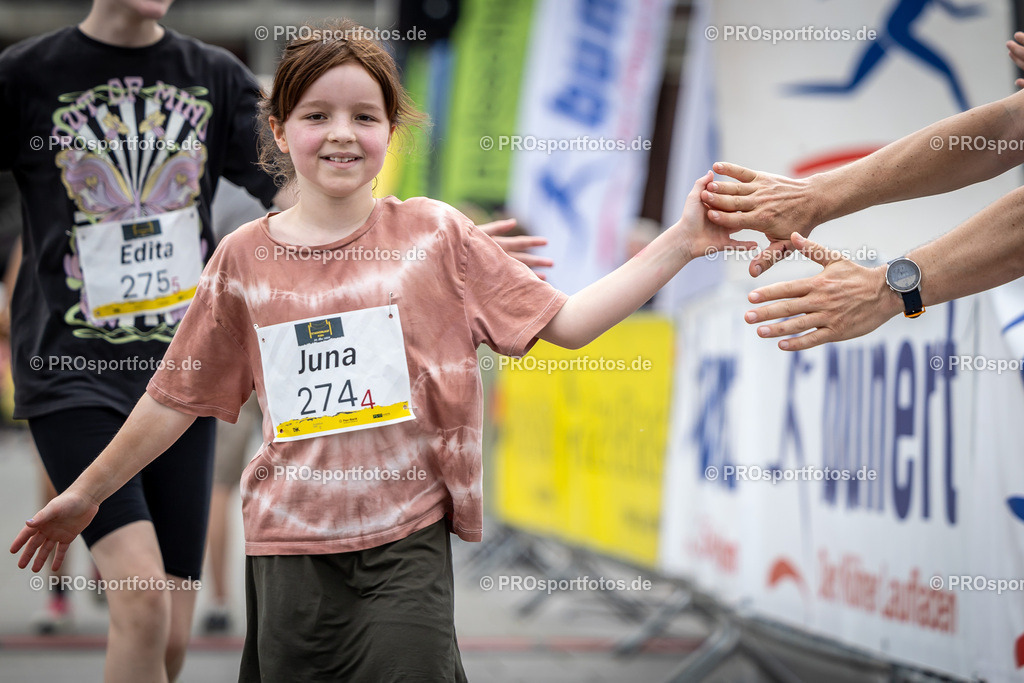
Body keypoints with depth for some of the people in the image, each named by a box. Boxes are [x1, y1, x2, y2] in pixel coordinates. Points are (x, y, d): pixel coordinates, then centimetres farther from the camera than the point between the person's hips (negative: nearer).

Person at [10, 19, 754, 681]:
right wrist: (87, 493, 16)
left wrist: (680, 243, -6)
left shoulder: (434, 233, 1)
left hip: (408, 541, -1)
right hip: (290, 545, 2)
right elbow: (176, 398, 12)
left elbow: (565, 322, 2)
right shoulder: (245, 258, 3)